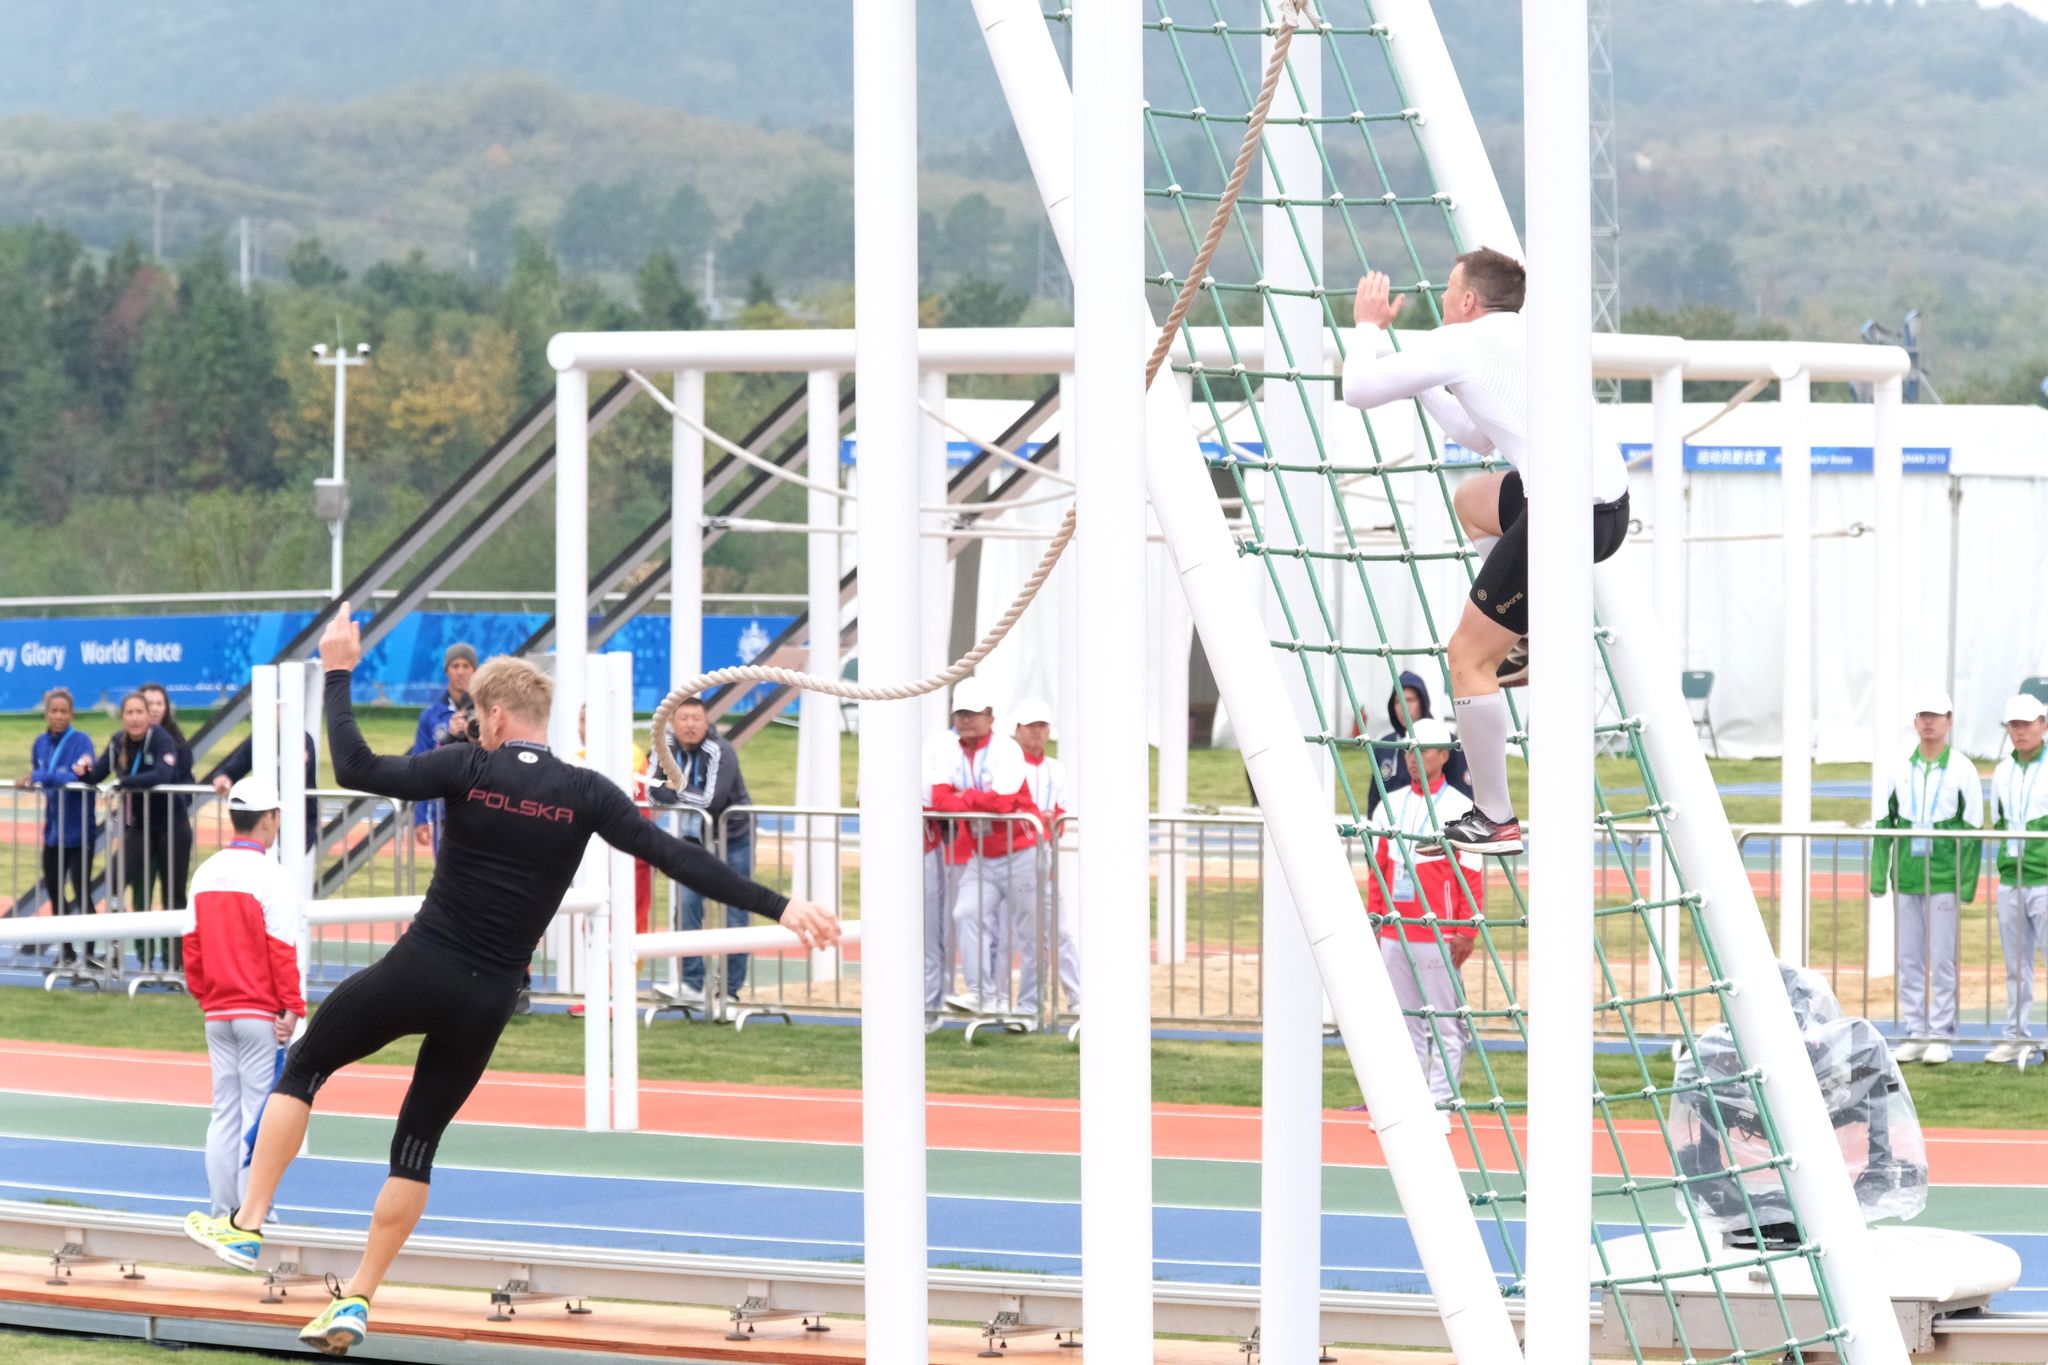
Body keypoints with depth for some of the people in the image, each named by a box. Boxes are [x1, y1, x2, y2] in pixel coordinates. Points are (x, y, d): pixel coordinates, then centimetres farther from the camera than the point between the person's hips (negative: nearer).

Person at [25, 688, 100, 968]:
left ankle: (90, 951, 2)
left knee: (80, 892, -6)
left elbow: (82, 778, -22)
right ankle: (67, 952, 21)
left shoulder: (81, 741, -11)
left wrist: (42, 777, -21)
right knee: (55, 891, 10)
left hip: (78, 829, -6)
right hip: (53, 829, 6)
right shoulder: (41, 743, 6)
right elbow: (37, 776, 13)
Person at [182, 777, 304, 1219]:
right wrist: (292, 1008, -11)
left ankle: (222, 1209, 12)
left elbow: (191, 944, 8)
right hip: (261, 1013, -6)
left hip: (217, 1014, 6)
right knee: (259, 1111, -2)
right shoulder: (269, 875, -13)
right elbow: (282, 949, -15)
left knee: (224, 1111, 11)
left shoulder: (206, 873, 6)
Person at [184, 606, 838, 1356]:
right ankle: (355, 1303, 17)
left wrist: (338, 674, -4)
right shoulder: (585, 794, -4)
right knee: (417, 1140, 16)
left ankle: (247, 1227, 16)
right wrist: (779, 906, -7)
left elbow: (357, 769, -14)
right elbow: (677, 857, -7)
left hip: (417, 972, -3)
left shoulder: (470, 768, -10)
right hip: (484, 1003, 3)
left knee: (303, 1066, 20)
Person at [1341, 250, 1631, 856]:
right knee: (1471, 500, 34)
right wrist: (1418, 380, 40)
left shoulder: (1460, 342, 0)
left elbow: (1358, 388, 4)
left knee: (1469, 657, 2)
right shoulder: (1523, 338, 25)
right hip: (1612, 502, 9)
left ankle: (1495, 821, 6)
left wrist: (1368, 326, 22)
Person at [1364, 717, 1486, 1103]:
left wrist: (1466, 932, -9)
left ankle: (1440, 1101, -1)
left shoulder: (1459, 807, -2)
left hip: (1438, 936, -5)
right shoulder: (1392, 804, 13)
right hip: (1394, 934, 5)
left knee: (1444, 1023, -3)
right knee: (1404, 1023, 8)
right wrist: (1373, 921, 12)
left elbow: (1471, 876, -4)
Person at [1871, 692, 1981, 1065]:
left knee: (1942, 961, -3)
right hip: (1906, 880, 4)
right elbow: (1884, 824, 11)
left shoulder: (1962, 770, 0)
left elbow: (1973, 830, -1)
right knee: (1909, 961, 6)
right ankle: (1914, 1034, 12)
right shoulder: (1900, 769, 9)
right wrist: (1878, 876, 4)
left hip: (1944, 880, -4)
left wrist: (1968, 883, -6)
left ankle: (1941, 1036, 3)